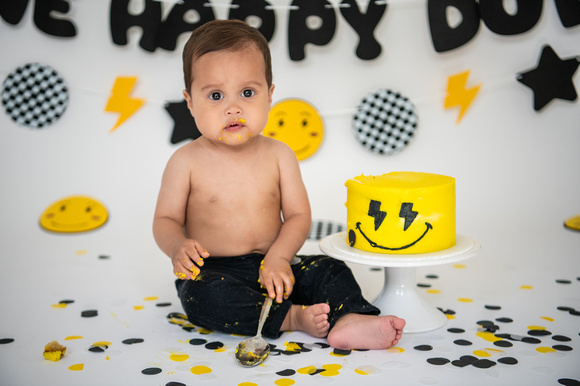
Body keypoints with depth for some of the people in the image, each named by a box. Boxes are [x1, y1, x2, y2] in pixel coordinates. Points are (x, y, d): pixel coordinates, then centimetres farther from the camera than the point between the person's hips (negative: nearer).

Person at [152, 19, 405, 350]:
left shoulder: (278, 155, 0)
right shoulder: (187, 161, -5)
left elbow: (298, 215, -1)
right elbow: (166, 219, 0)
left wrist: (278, 257, -19)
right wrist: (178, 247, -24)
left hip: (270, 266, 3)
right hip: (213, 271, -2)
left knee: (330, 271, -14)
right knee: (201, 295, -33)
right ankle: (292, 317, -28)